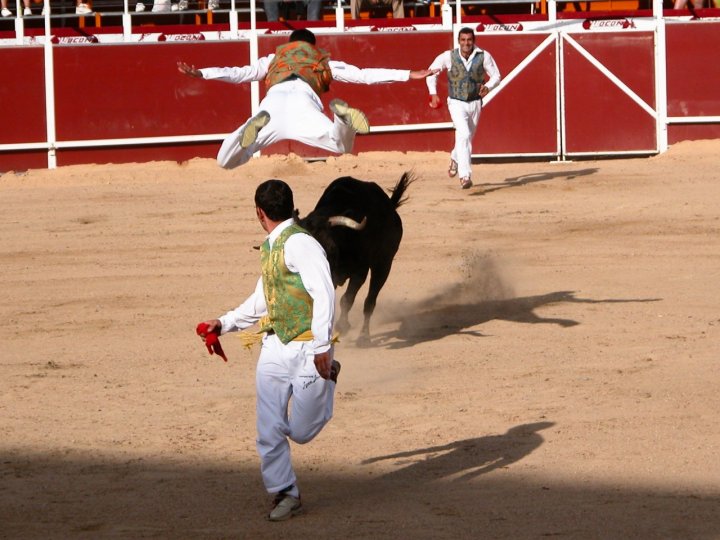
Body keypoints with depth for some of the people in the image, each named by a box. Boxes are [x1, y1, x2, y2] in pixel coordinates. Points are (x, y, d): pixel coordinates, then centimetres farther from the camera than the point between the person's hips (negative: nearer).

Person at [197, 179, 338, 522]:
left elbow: (324, 294, -23)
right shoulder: (269, 248, 12)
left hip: (307, 350, -8)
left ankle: (328, 378, 28)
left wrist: (322, 346, -27)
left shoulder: (300, 244, -17)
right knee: (269, 430, 2)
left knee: (301, 431, 2)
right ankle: (285, 494, 14)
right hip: (275, 348, 8)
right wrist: (225, 323, 23)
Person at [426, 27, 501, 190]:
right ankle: (465, 175, -24)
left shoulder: (483, 56, -9)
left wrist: (488, 87, -22)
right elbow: (432, 72, 3)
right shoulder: (449, 56, -11)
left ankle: (455, 158, 51)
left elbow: (496, 76, -1)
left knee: (468, 138, 18)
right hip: (456, 103, -3)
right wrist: (433, 93, -5)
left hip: (475, 103, 3)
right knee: (463, 135, -22)